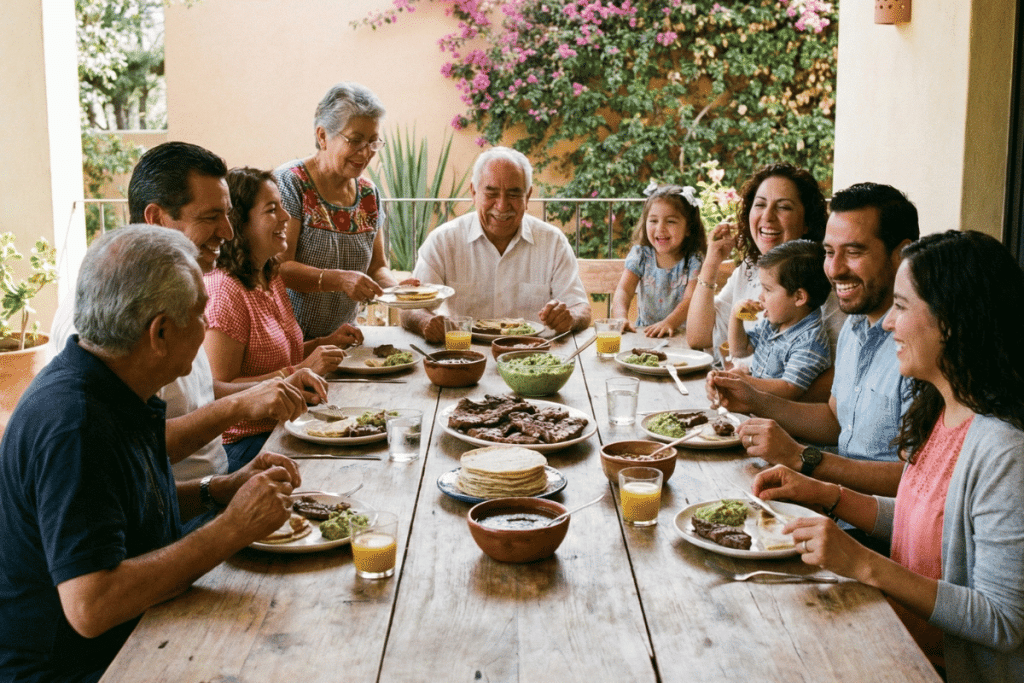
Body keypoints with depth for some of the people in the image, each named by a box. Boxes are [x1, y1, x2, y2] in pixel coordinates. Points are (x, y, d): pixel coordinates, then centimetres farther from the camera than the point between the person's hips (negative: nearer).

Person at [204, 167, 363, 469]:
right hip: (246, 444, -9)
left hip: (285, 427, 9)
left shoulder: (270, 277, 12)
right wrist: (302, 371, -22)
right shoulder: (223, 290, -18)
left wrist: (326, 343, 9)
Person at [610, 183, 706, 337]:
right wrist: (621, 317, -30)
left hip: (683, 332, -2)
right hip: (643, 332, 2)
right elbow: (623, 290, -8)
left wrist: (669, 322, -38)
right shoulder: (641, 254, 2)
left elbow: (690, 299, -18)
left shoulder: (695, 261, -6)